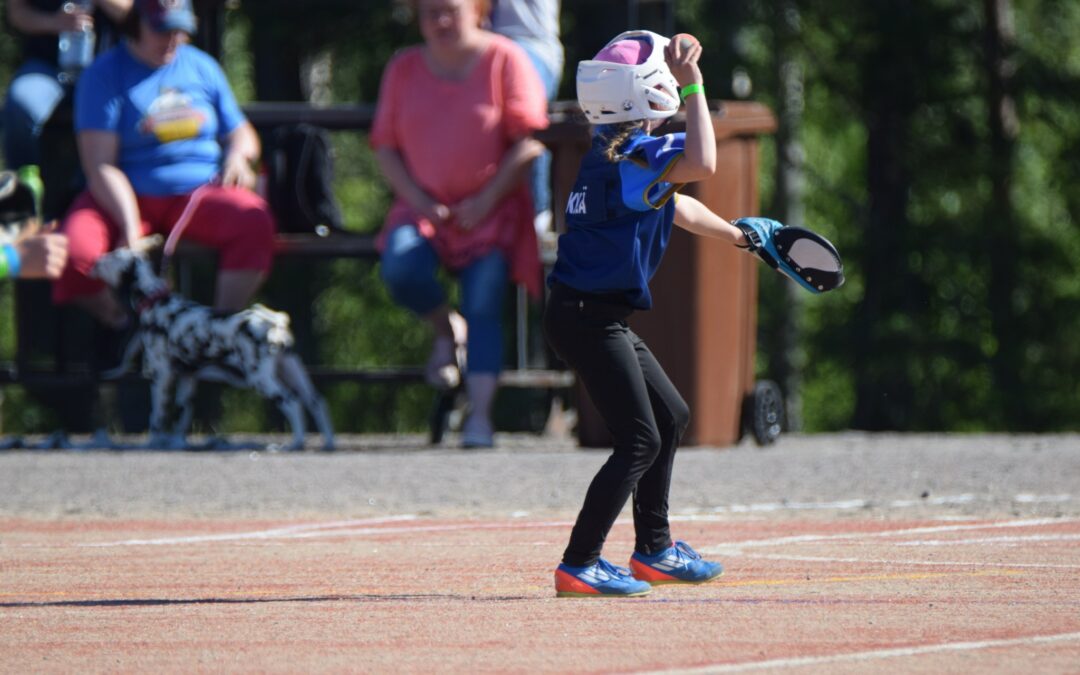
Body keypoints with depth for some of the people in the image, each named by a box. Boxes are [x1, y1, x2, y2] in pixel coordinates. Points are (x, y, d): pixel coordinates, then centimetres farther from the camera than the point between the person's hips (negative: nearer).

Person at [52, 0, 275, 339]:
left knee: (254, 221, -30)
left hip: (200, 194, 3)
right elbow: (100, 166, -11)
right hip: (128, 198, -3)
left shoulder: (202, 67, 11)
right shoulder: (105, 74, -3)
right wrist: (130, 228, -23)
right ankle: (125, 330, -5)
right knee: (74, 251, -32)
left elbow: (241, 134, 22)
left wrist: (237, 154, -4)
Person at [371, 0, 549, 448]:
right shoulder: (404, 69, 10)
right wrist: (419, 201, -7)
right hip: (423, 205, 2)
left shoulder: (504, 60, 0)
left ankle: (480, 416, -21)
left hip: (490, 209, -2)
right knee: (400, 269, -27)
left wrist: (486, 201, -12)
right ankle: (445, 329, 3)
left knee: (484, 305, -17)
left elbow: (528, 142, -4)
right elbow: (385, 147, 9)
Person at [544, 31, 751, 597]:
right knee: (640, 440, -10)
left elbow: (673, 207, 28)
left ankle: (653, 550, 30)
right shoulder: (631, 156, -19)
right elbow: (701, 165, -37)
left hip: (602, 319, 11)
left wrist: (736, 235, 37)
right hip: (587, 317, -11)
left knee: (671, 417, 20)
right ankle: (578, 566, -8)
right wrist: (694, 86, -27)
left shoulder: (613, 150, 13)